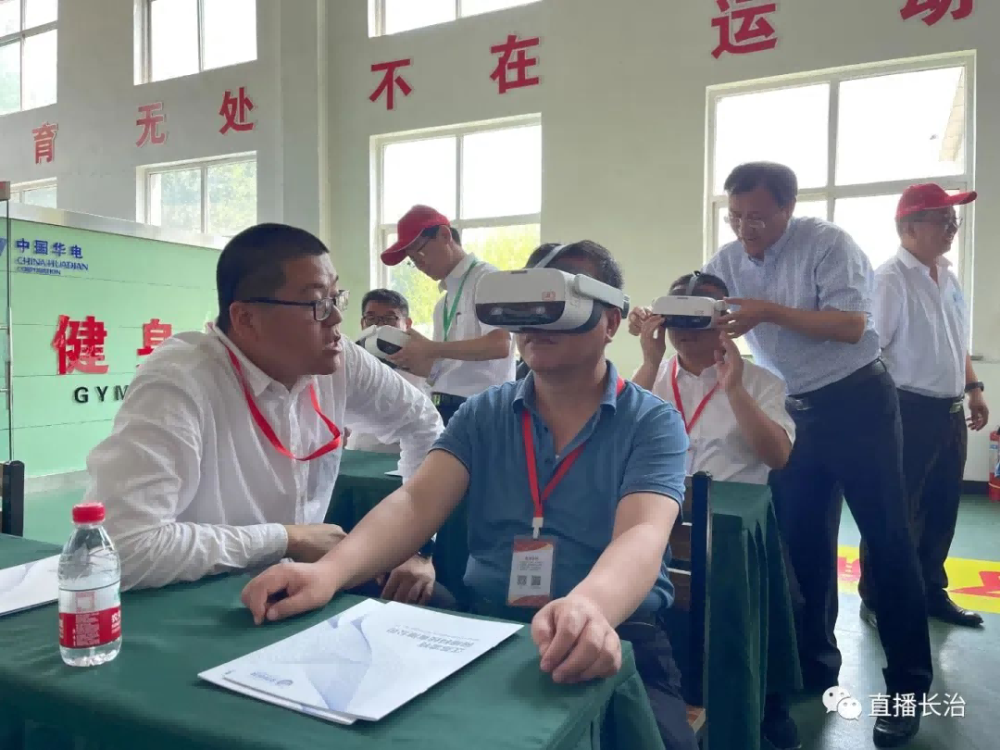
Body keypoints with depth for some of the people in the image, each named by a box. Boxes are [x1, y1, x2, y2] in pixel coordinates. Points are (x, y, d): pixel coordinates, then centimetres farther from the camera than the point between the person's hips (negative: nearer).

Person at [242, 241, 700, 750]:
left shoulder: (653, 423, -2)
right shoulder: (482, 415, 8)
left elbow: (641, 536, -19)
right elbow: (416, 504, -6)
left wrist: (589, 607, -43)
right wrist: (331, 570, -26)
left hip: (614, 645, -1)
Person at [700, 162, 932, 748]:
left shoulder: (828, 243, -13)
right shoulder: (728, 262, 2)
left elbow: (851, 325, -20)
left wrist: (771, 311, -27)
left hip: (857, 401, -5)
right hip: (794, 410, 6)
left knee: (887, 540, 2)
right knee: (803, 541, 11)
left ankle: (908, 686, 13)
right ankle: (815, 664, 27)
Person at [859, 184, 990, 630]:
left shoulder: (947, 276, 11)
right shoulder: (891, 279, -16)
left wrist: (973, 389, 20)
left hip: (950, 410, 9)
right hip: (909, 411, -8)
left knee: (942, 508, 18)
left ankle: (931, 591, 35)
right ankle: (876, 600, 18)